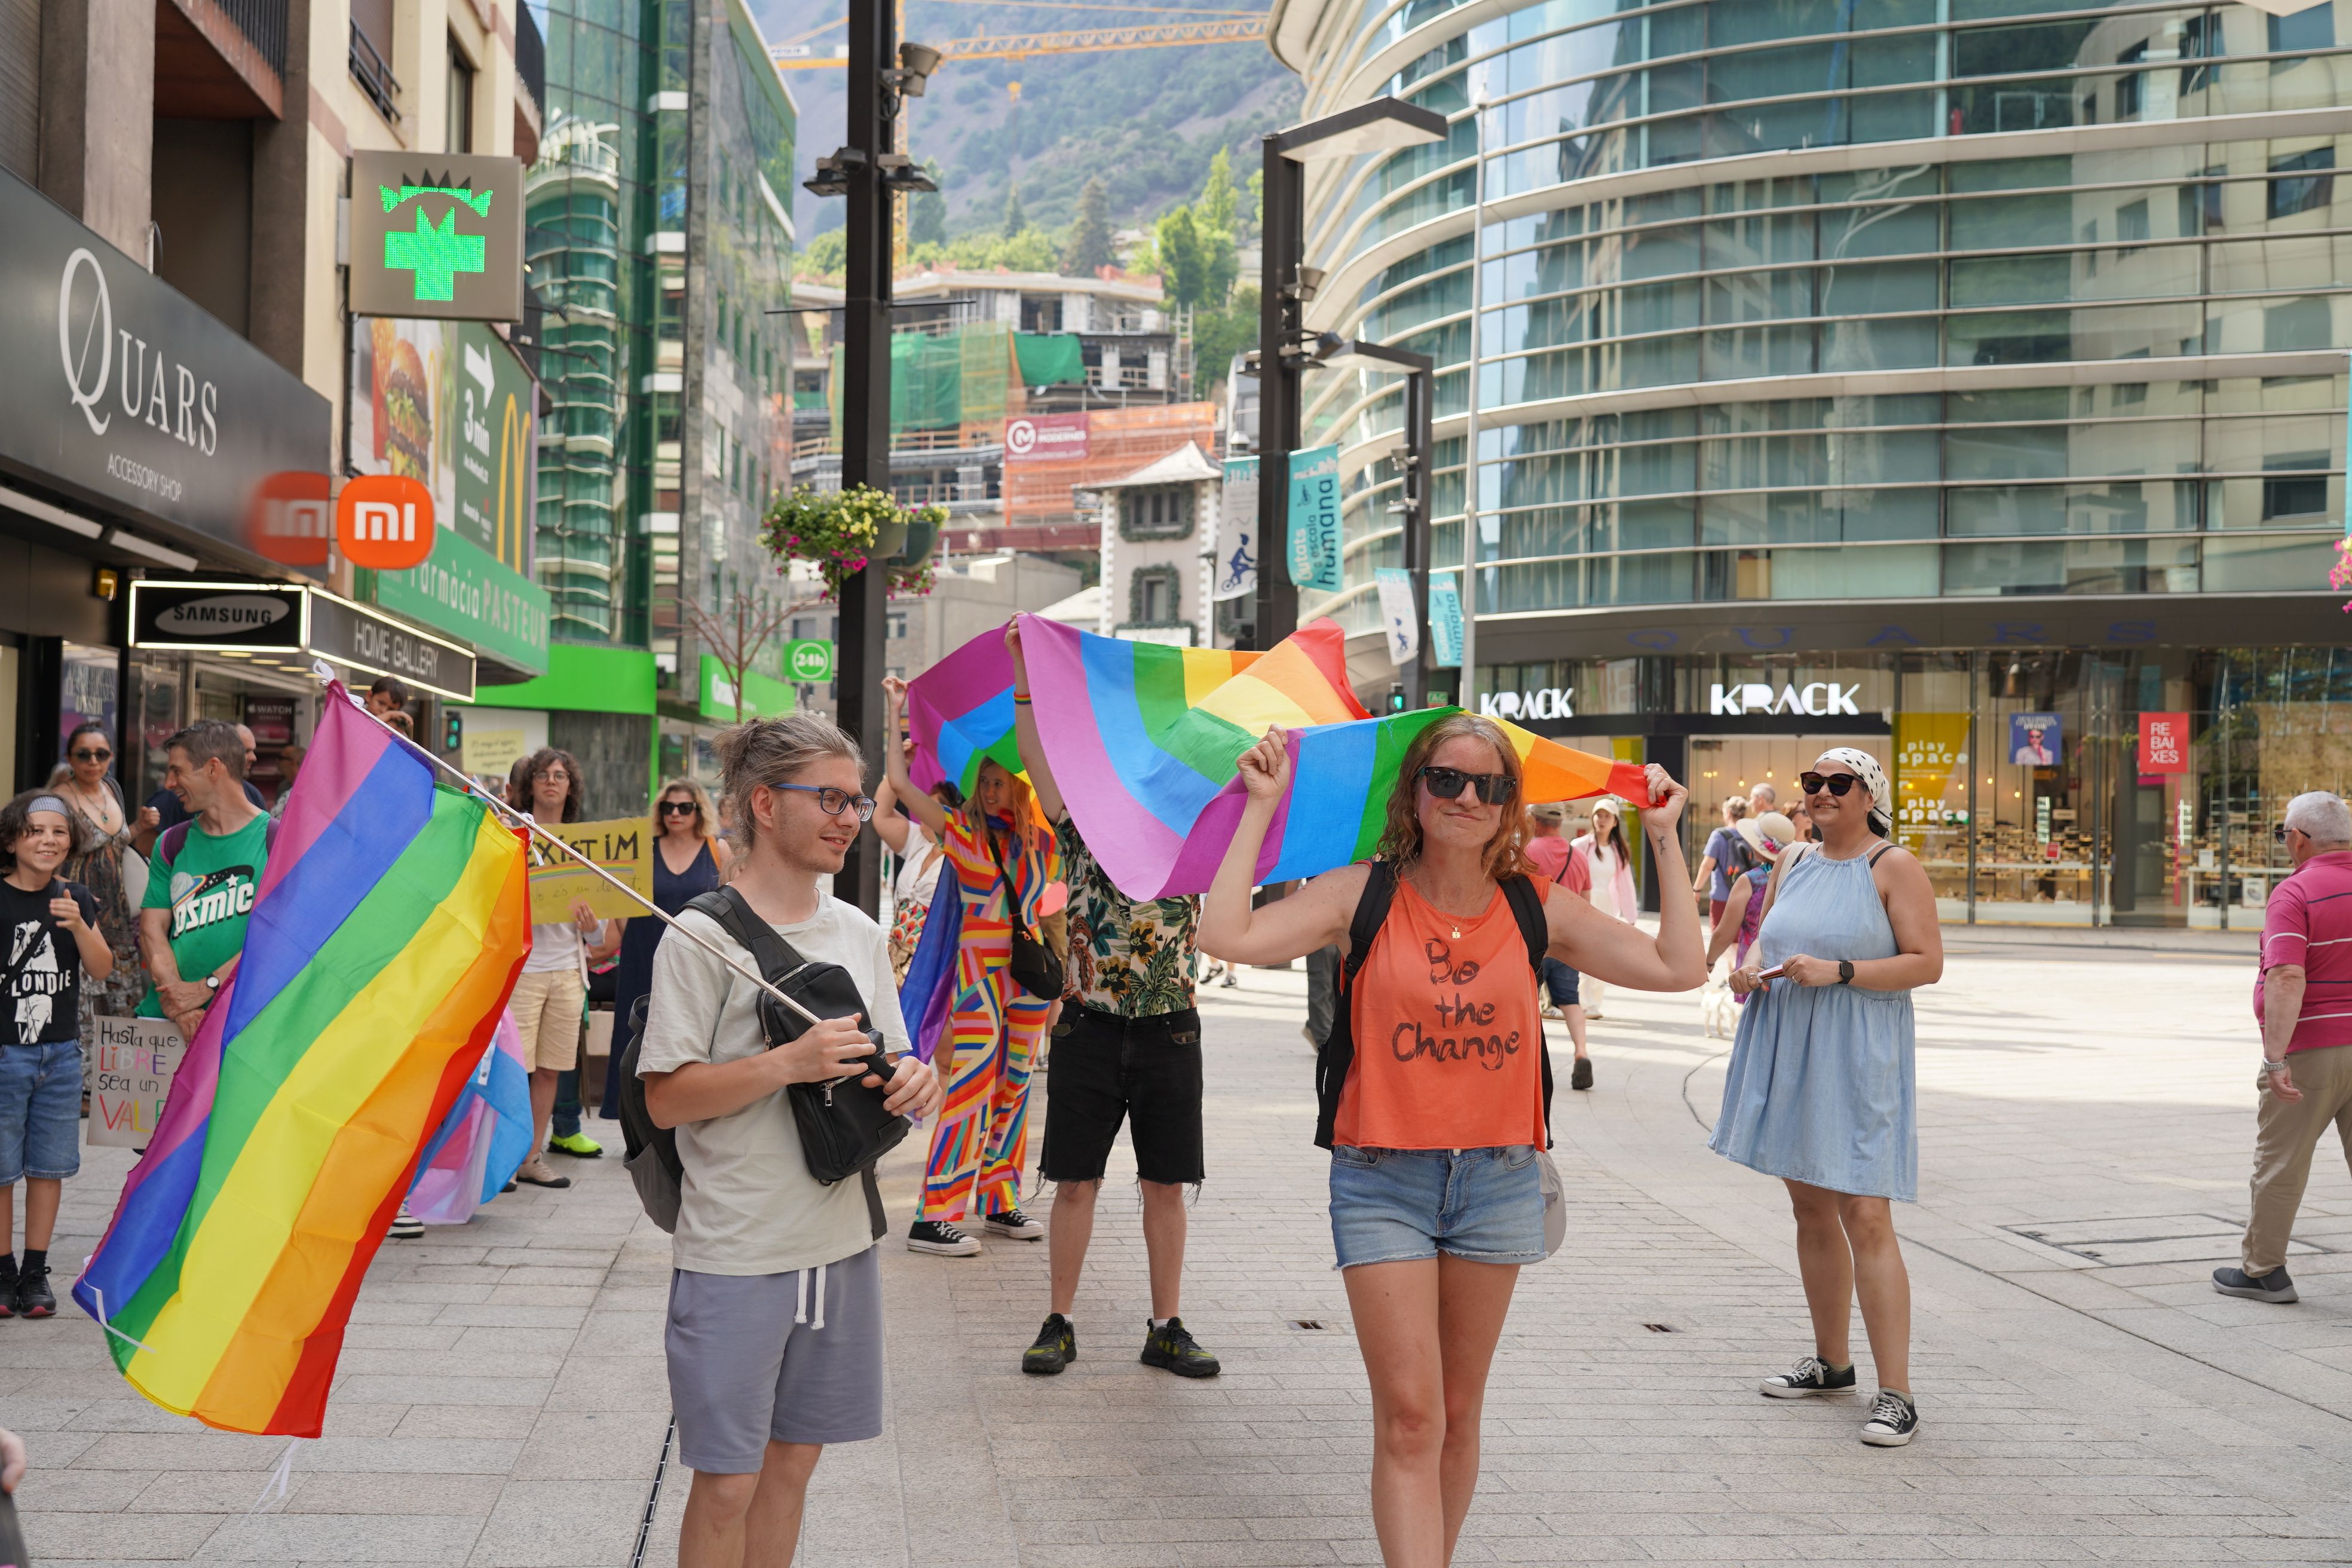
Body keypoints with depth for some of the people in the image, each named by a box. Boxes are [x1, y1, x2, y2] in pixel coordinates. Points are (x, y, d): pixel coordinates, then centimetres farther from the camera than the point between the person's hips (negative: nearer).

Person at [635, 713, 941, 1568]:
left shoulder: (858, 933, 9)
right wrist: (788, 1063, -22)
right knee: (727, 1481, 0)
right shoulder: (702, 936, -10)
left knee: (792, 1459, 14)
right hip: (735, 1253, -6)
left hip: (841, 1238, 6)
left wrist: (913, 1083, -7)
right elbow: (665, 1099, -12)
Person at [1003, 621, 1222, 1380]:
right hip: (1090, 1023, -1)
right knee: (1076, 1179, 3)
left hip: (1169, 1026, 1)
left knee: (1166, 1183, 6)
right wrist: (1023, 676, -20)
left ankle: (1167, 1328, 13)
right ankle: (1059, 1324, 11)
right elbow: (1039, 764, -10)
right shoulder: (1083, 832, 2)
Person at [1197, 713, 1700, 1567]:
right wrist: (1261, 808, -12)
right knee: (1408, 1417, -9)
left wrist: (1665, 840, 1)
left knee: (1458, 1414, 12)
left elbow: (1677, 968, -1)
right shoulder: (1363, 895, -4)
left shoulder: (1537, 906, 4)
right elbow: (1229, 936, -16)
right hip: (1383, 1182, -3)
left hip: (1498, 1181, 3)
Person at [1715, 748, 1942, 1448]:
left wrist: (1838, 972, -20)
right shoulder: (1793, 863, 13)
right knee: (1811, 1209, 13)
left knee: (1865, 1218, -12)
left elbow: (1927, 963, -11)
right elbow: (1769, 936, 24)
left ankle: (1896, 1391, -10)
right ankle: (1831, 1361, 27)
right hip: (1788, 1054, 7)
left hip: (1858, 1058, -7)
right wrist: (1750, 966, 1)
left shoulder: (1893, 867, -6)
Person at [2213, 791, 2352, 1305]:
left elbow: (2286, 979, -24)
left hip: (2310, 1051, -5)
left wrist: (2276, 1059, -26)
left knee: (2280, 1164, 6)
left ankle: (2263, 1270, 16)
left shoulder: (2294, 895, -13)